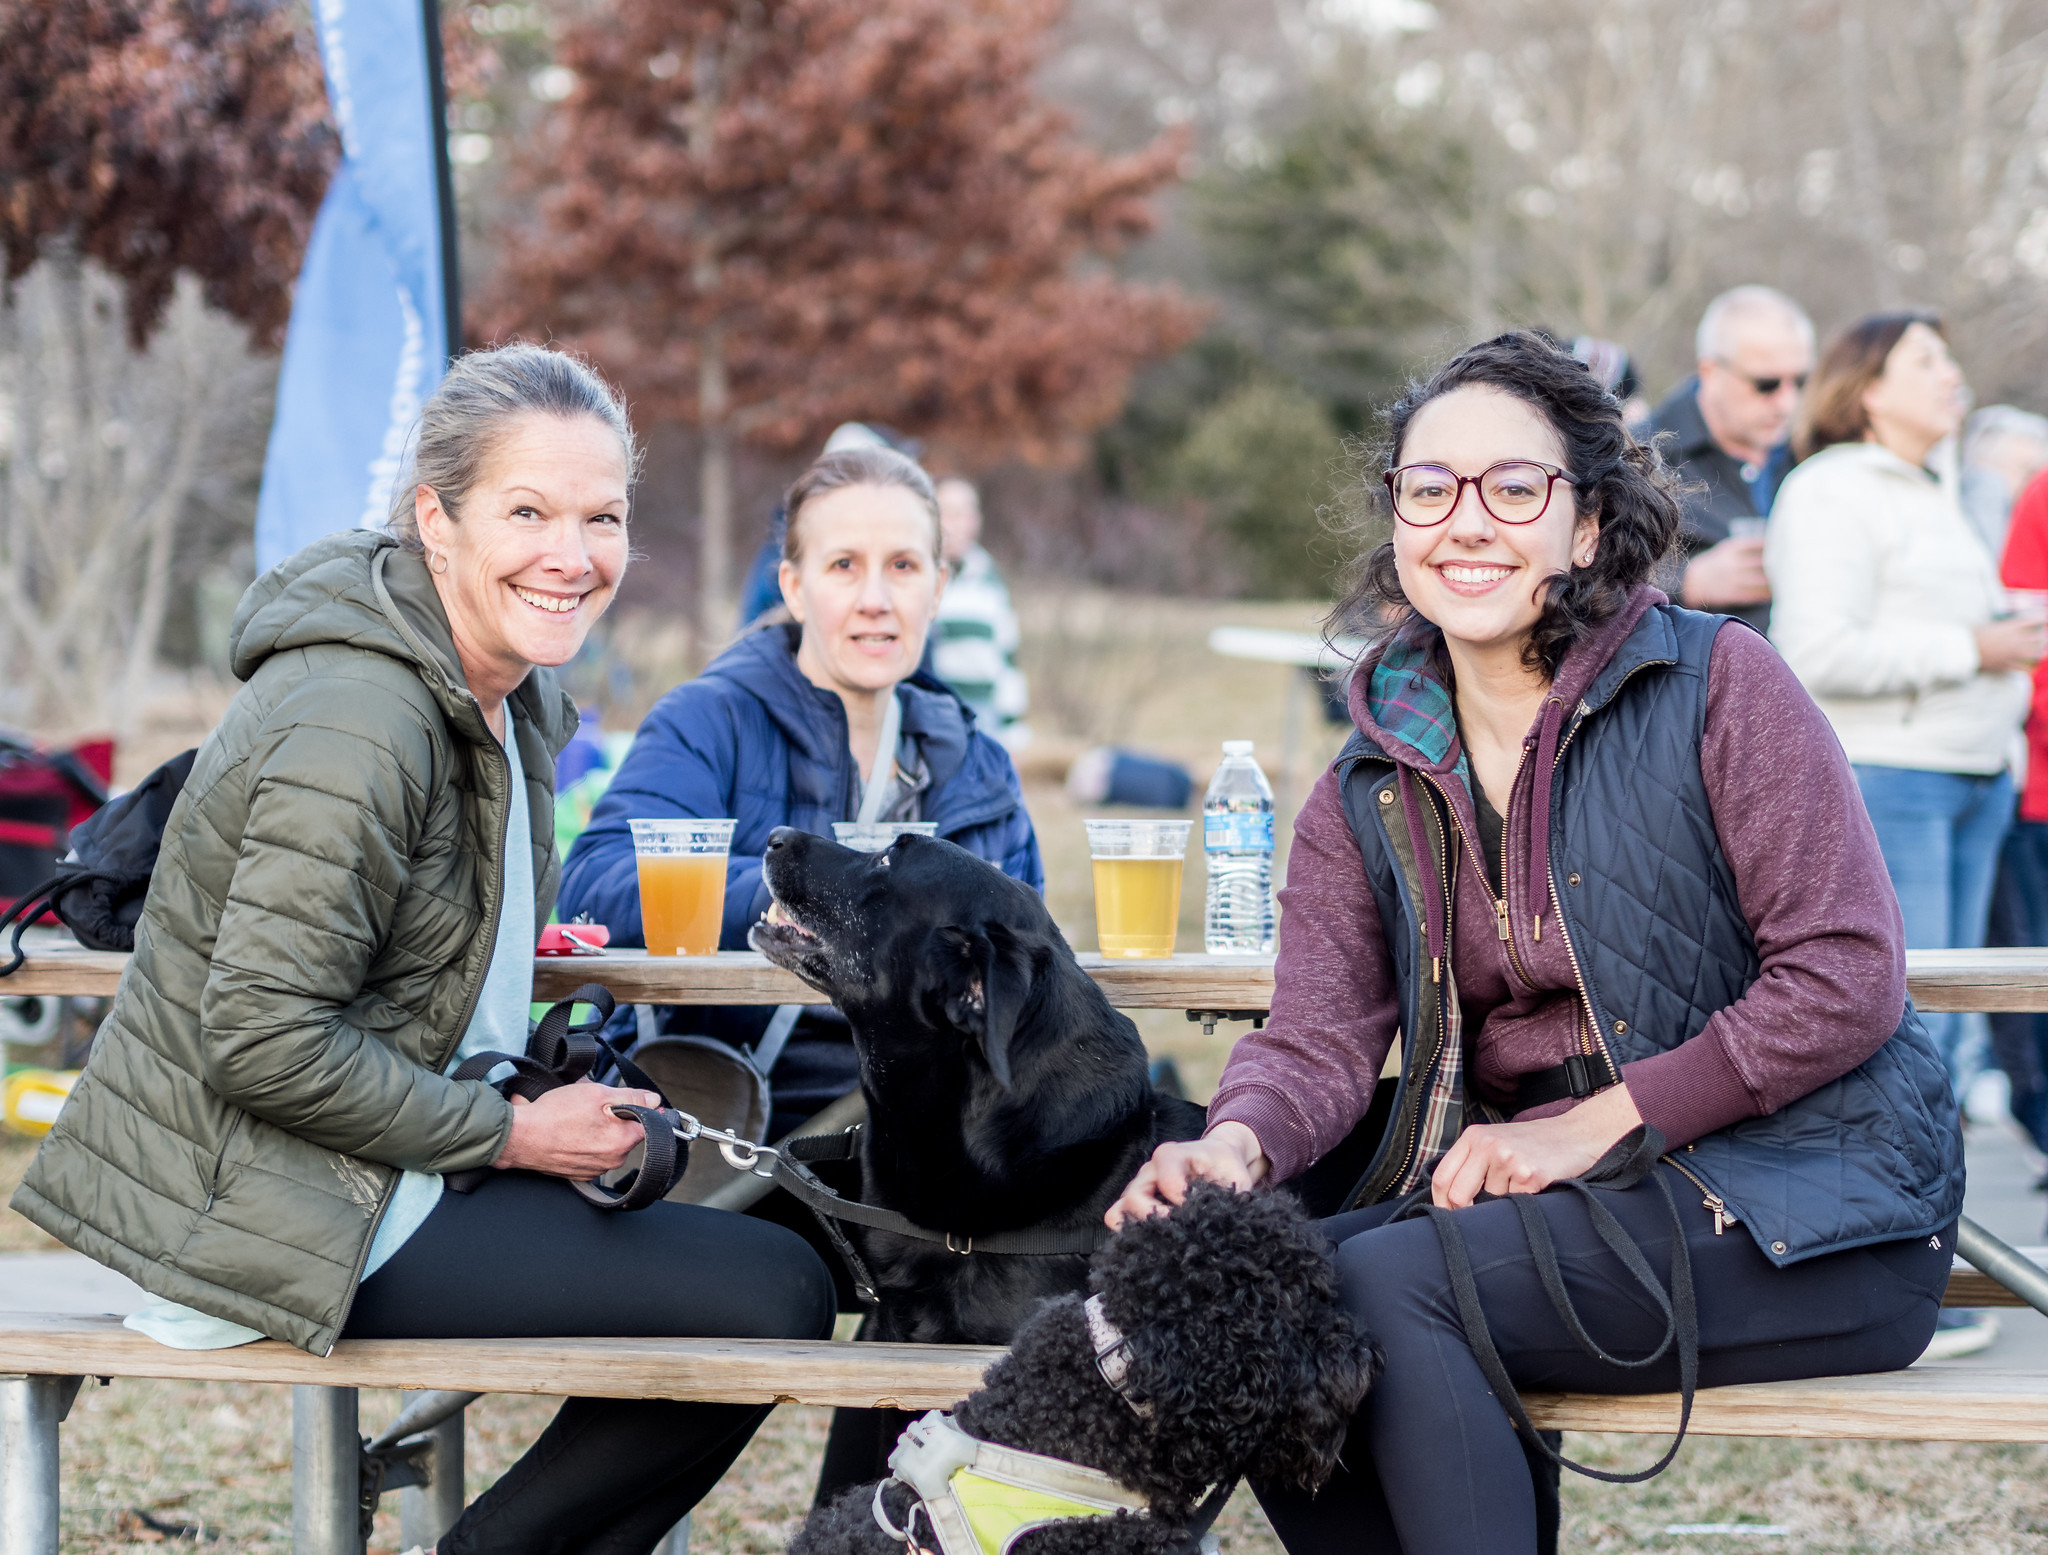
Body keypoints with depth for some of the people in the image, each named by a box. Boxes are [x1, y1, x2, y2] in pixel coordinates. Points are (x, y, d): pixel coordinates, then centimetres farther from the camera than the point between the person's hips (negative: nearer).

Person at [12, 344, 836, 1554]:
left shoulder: (509, 695, 8)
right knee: (776, 1300, -14)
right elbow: (268, 1038, -25)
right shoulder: (356, 725, -23)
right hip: (264, 1209, -10)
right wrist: (512, 1136, -16)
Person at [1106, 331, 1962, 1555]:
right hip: (1551, 1196, 6)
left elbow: (1849, 978, -11)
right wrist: (1238, 1146, -24)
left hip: (1808, 1207, -6)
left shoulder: (1719, 684, -6)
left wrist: (1594, 1124, -15)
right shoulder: (1370, 788, 10)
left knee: (1385, 1283, -24)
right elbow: (1320, 1040, 0)